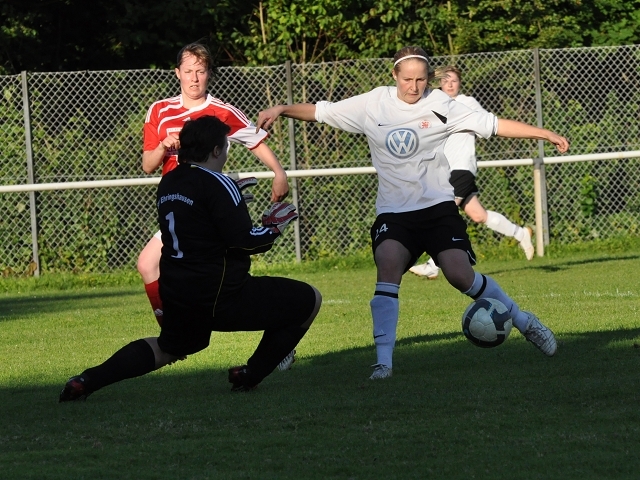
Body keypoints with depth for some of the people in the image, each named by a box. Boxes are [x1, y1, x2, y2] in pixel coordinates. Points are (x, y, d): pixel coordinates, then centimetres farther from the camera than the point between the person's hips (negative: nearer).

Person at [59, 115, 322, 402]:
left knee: (168, 348, 32)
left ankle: (87, 381, 15)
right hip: (221, 296, -8)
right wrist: (274, 227, -2)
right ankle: (251, 376, 9)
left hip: (176, 293, 8)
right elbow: (245, 242, -20)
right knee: (309, 301, 3)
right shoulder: (217, 185, -16)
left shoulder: (168, 184, 8)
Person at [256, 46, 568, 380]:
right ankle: (384, 361, -27)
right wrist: (282, 110, -7)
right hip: (393, 211, 1)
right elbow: (321, 112, 6)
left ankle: (525, 324, 9)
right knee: (387, 264, -26)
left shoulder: (439, 106, -2)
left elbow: (493, 125, -2)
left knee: (460, 274, -15)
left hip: (437, 206, -1)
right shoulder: (373, 104, 2)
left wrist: (545, 134, -4)